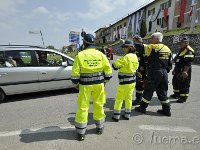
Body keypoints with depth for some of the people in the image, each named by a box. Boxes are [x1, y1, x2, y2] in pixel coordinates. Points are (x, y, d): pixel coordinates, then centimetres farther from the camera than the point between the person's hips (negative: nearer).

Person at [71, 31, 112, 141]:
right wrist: (105, 81, 13)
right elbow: (108, 69, -1)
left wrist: (76, 83, 6)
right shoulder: (100, 54, -1)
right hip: (98, 84, 3)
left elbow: (75, 73, -10)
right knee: (98, 105, 18)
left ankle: (81, 132, 18)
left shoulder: (80, 55, -9)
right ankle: (99, 127, 33)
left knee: (83, 107, 8)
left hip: (85, 85, -2)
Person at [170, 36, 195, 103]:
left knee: (184, 85, -2)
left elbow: (188, 63, -25)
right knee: (175, 82, 19)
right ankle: (177, 94, 35)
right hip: (178, 71, 11)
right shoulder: (181, 50, 17)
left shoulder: (189, 51, -16)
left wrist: (185, 71, -30)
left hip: (184, 71, -10)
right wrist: (175, 69, 24)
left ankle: (183, 97, 9)